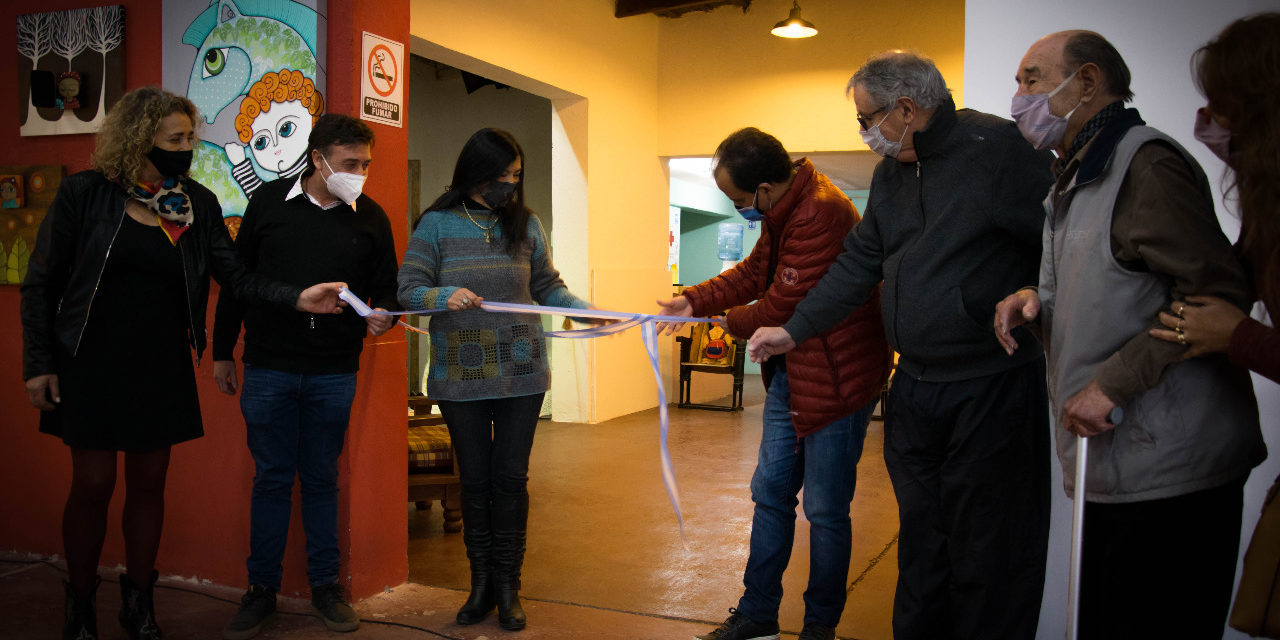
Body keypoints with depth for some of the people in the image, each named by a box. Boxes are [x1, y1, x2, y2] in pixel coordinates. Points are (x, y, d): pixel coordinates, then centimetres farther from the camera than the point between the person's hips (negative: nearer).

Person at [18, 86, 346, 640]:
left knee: (149, 483, 9)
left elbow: (236, 275, -3)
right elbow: (41, 283, -3)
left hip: (163, 368, 3)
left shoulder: (198, 204, 2)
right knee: (93, 484, 2)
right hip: (92, 364, -3)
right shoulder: (85, 194, -7)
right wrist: (39, 365, -6)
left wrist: (297, 298, -19)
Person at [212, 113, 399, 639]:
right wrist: (223, 351, 9)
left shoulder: (370, 217, 3)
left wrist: (383, 315, -14)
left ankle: (325, 586, 22)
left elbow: (386, 288, 9)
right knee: (271, 477, 7)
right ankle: (262, 590, 19)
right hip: (268, 369, 0)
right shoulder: (268, 201, 1)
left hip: (333, 375, 1)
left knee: (321, 478, 10)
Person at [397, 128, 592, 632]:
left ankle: (508, 585, 19)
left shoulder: (526, 224, 6)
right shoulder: (437, 224, 0)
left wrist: (592, 312, -4)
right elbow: (409, 289, -4)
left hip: (521, 374, 1)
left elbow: (548, 287, 10)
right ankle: (481, 581, 23)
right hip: (460, 377, -1)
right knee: (475, 479, 9)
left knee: (511, 478, 5)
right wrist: (444, 297, -24)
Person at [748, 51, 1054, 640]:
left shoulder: (998, 148, -12)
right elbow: (859, 263, 18)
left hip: (992, 389, -7)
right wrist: (795, 330, 17)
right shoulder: (892, 172, 13)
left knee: (987, 551, 2)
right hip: (913, 389, 7)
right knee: (919, 535, 17)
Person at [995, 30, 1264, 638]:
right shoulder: (1075, 181, 20)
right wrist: (1039, 301, 6)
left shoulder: (1146, 162, -11)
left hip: (1167, 471, -9)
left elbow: (1217, 289, -18)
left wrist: (1111, 384, -19)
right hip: (1113, 465, 9)